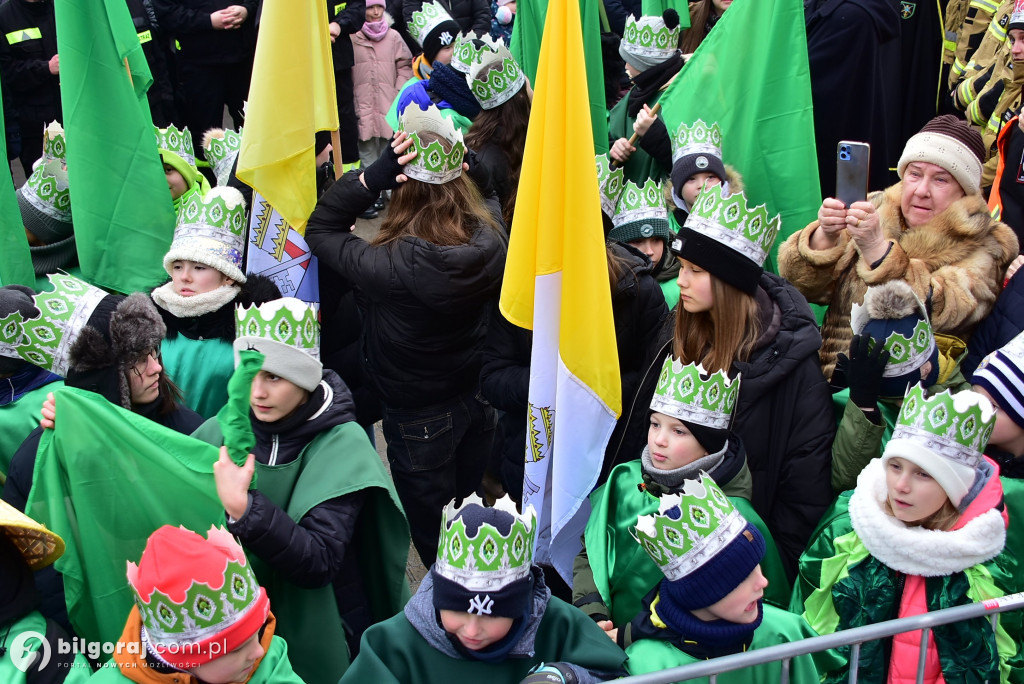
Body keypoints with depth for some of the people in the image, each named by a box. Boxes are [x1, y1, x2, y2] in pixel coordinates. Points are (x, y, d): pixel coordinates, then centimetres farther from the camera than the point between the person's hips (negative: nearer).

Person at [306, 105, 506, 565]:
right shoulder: (490, 237, -20)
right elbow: (487, 192, 6)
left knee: (435, 536, 18)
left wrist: (374, 175, -30)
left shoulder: (395, 265, -35)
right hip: (478, 400, 6)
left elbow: (319, 229, -20)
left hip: (419, 419, -6)